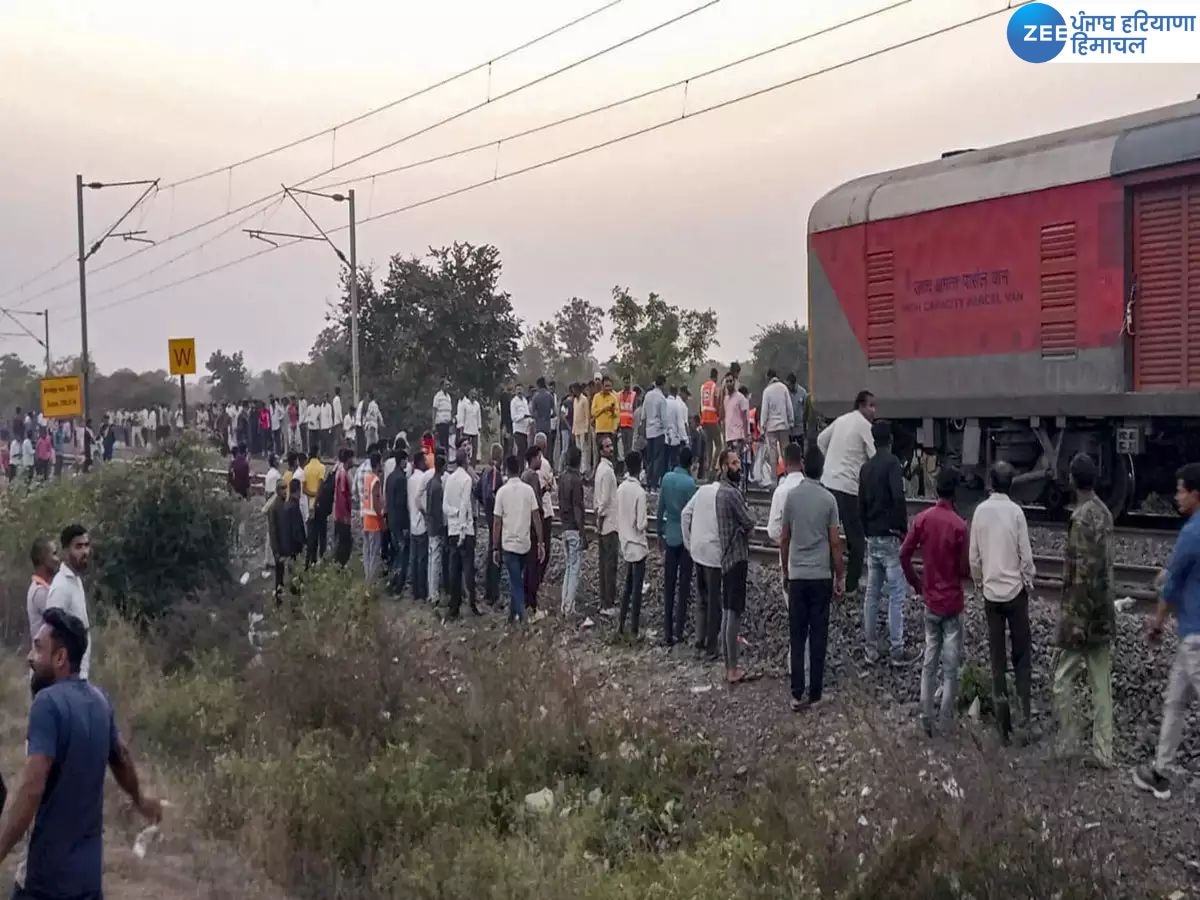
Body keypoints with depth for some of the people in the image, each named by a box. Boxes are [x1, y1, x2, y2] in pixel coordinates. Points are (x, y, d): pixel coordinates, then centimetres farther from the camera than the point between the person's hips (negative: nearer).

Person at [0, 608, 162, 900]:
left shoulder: (48, 702, -17)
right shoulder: (99, 700, 7)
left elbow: (30, 788, -27)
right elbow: (121, 757, 24)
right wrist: (140, 799, 42)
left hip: (50, 877, -7)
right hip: (88, 870, 7)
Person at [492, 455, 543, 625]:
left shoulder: (502, 491, -8)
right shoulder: (528, 489, -3)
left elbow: (497, 523, -6)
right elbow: (536, 518, -4)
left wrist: (495, 548, 1)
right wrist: (540, 542, 2)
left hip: (509, 543, -2)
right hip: (525, 543, 3)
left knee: (516, 583, 0)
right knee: (517, 581, 19)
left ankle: (522, 616, -8)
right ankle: (513, 613, 27)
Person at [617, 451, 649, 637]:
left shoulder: (621, 489, -2)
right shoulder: (639, 491, -20)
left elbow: (618, 518, 6)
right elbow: (641, 524, -19)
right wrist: (643, 527, 1)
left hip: (625, 545, 6)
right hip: (638, 546, -6)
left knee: (628, 586, 18)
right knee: (637, 588, 2)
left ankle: (621, 624, 20)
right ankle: (634, 629, 8)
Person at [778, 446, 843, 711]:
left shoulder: (792, 495, -2)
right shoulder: (828, 499, -7)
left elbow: (784, 538, 3)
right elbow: (835, 542, -6)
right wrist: (840, 577, 4)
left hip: (797, 575, 1)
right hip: (821, 576, -1)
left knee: (797, 636, 4)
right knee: (818, 635, 6)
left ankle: (798, 694, 1)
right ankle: (815, 691, 10)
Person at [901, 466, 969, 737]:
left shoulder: (922, 519, -5)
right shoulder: (959, 525, -17)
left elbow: (904, 555, -3)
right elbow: (964, 570, -13)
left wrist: (916, 582, 11)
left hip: (930, 601, 4)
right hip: (952, 603, -4)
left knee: (929, 662, 14)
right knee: (950, 668, 5)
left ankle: (926, 719, 15)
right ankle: (945, 723, 10)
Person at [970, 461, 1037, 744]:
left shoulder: (980, 511, -4)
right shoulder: (1016, 512, -12)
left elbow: (974, 556, 1)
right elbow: (1026, 556, -9)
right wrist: (1029, 582, 8)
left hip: (991, 592, 2)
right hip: (1015, 590, -2)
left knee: (997, 655, 8)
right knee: (1021, 653, 7)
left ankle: (1002, 720, 9)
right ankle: (1025, 715, -1)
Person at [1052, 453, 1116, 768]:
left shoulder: (1081, 518, -20)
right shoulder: (1105, 513, 7)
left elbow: (1083, 574, -22)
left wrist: (1075, 620, -19)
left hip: (1082, 612, -8)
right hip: (1104, 613, 8)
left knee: (1063, 681, 3)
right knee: (1102, 684, 10)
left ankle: (1066, 749, 8)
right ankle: (1103, 752, 15)